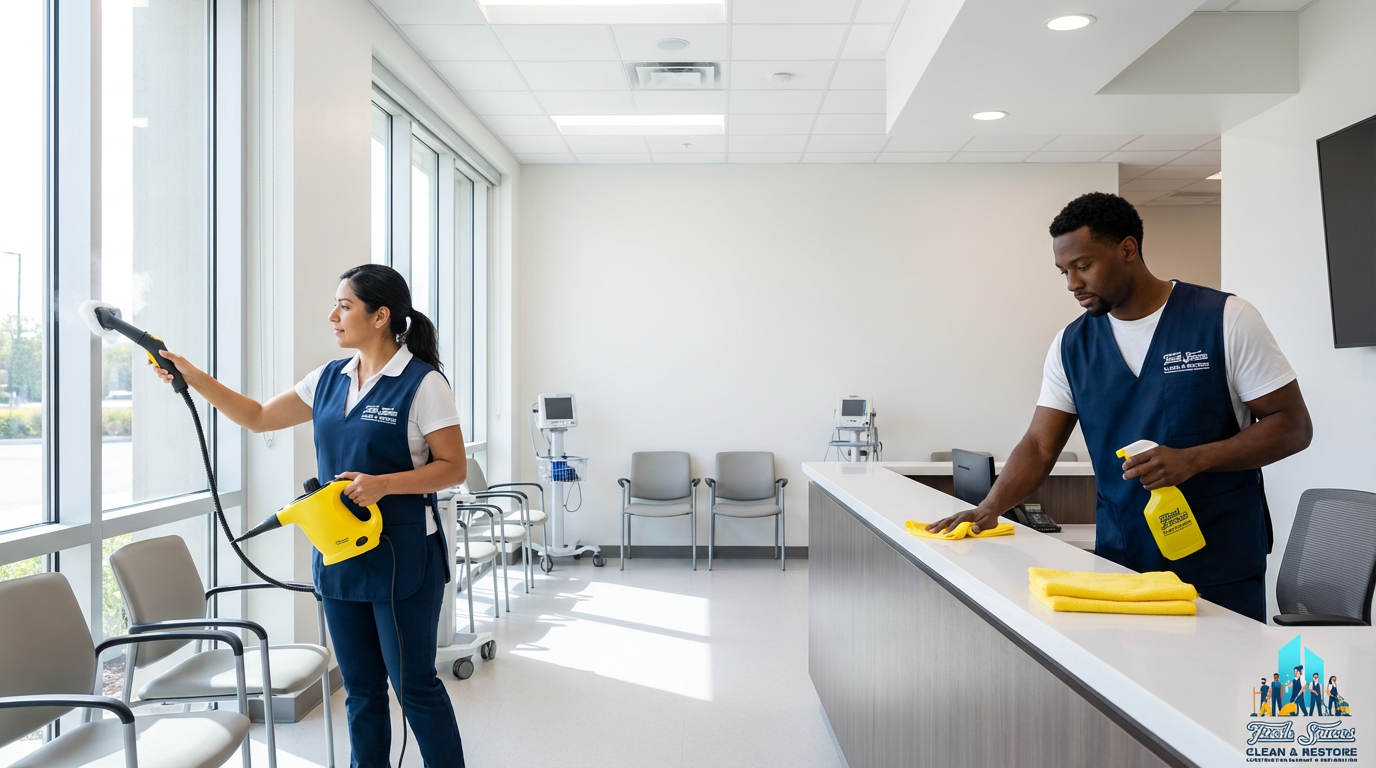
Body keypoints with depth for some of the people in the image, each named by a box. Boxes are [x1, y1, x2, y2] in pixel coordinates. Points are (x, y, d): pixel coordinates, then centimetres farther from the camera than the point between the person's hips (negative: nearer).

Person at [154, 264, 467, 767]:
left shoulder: (422, 384, -12)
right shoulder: (330, 379, 8)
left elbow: (454, 468, -12)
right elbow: (258, 417, 16)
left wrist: (383, 484, -23)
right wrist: (192, 376, 9)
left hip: (402, 559, -6)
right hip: (340, 556, 7)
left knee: (414, 684, 3)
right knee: (361, 688, 15)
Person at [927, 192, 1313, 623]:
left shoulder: (1224, 319, -7)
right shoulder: (1072, 345, 3)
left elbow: (1292, 426, -6)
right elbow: (1040, 446, 2)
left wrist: (1193, 459, -20)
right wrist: (989, 509, -14)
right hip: (1119, 558, 3)